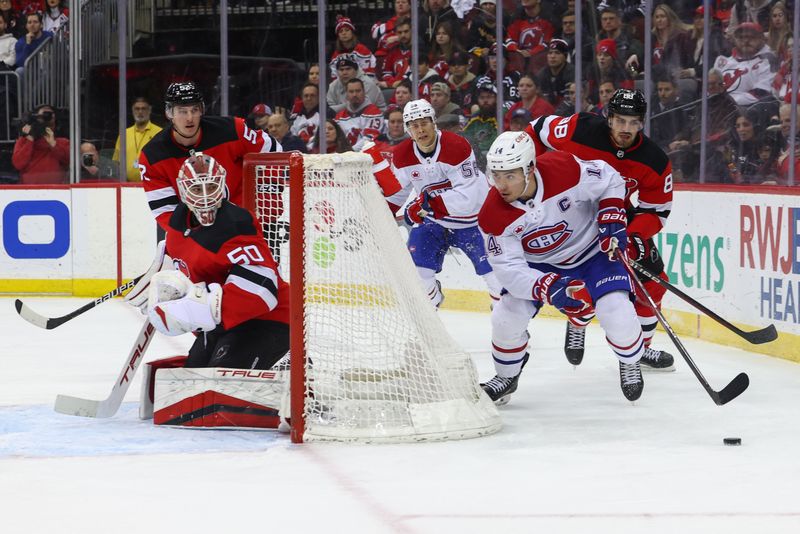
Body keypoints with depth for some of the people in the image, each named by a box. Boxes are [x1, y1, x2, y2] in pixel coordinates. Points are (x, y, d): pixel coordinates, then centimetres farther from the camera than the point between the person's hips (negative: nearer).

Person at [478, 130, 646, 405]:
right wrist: (549, 288, -41)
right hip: (540, 265, 2)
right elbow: (509, 268, -27)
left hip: (593, 250, -2)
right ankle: (506, 377, 17)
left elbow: (610, 181, -11)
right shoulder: (494, 215, -27)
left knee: (616, 311, -20)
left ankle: (630, 363, 13)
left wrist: (611, 219, -21)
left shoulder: (564, 170, -31)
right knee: (507, 316, -13)